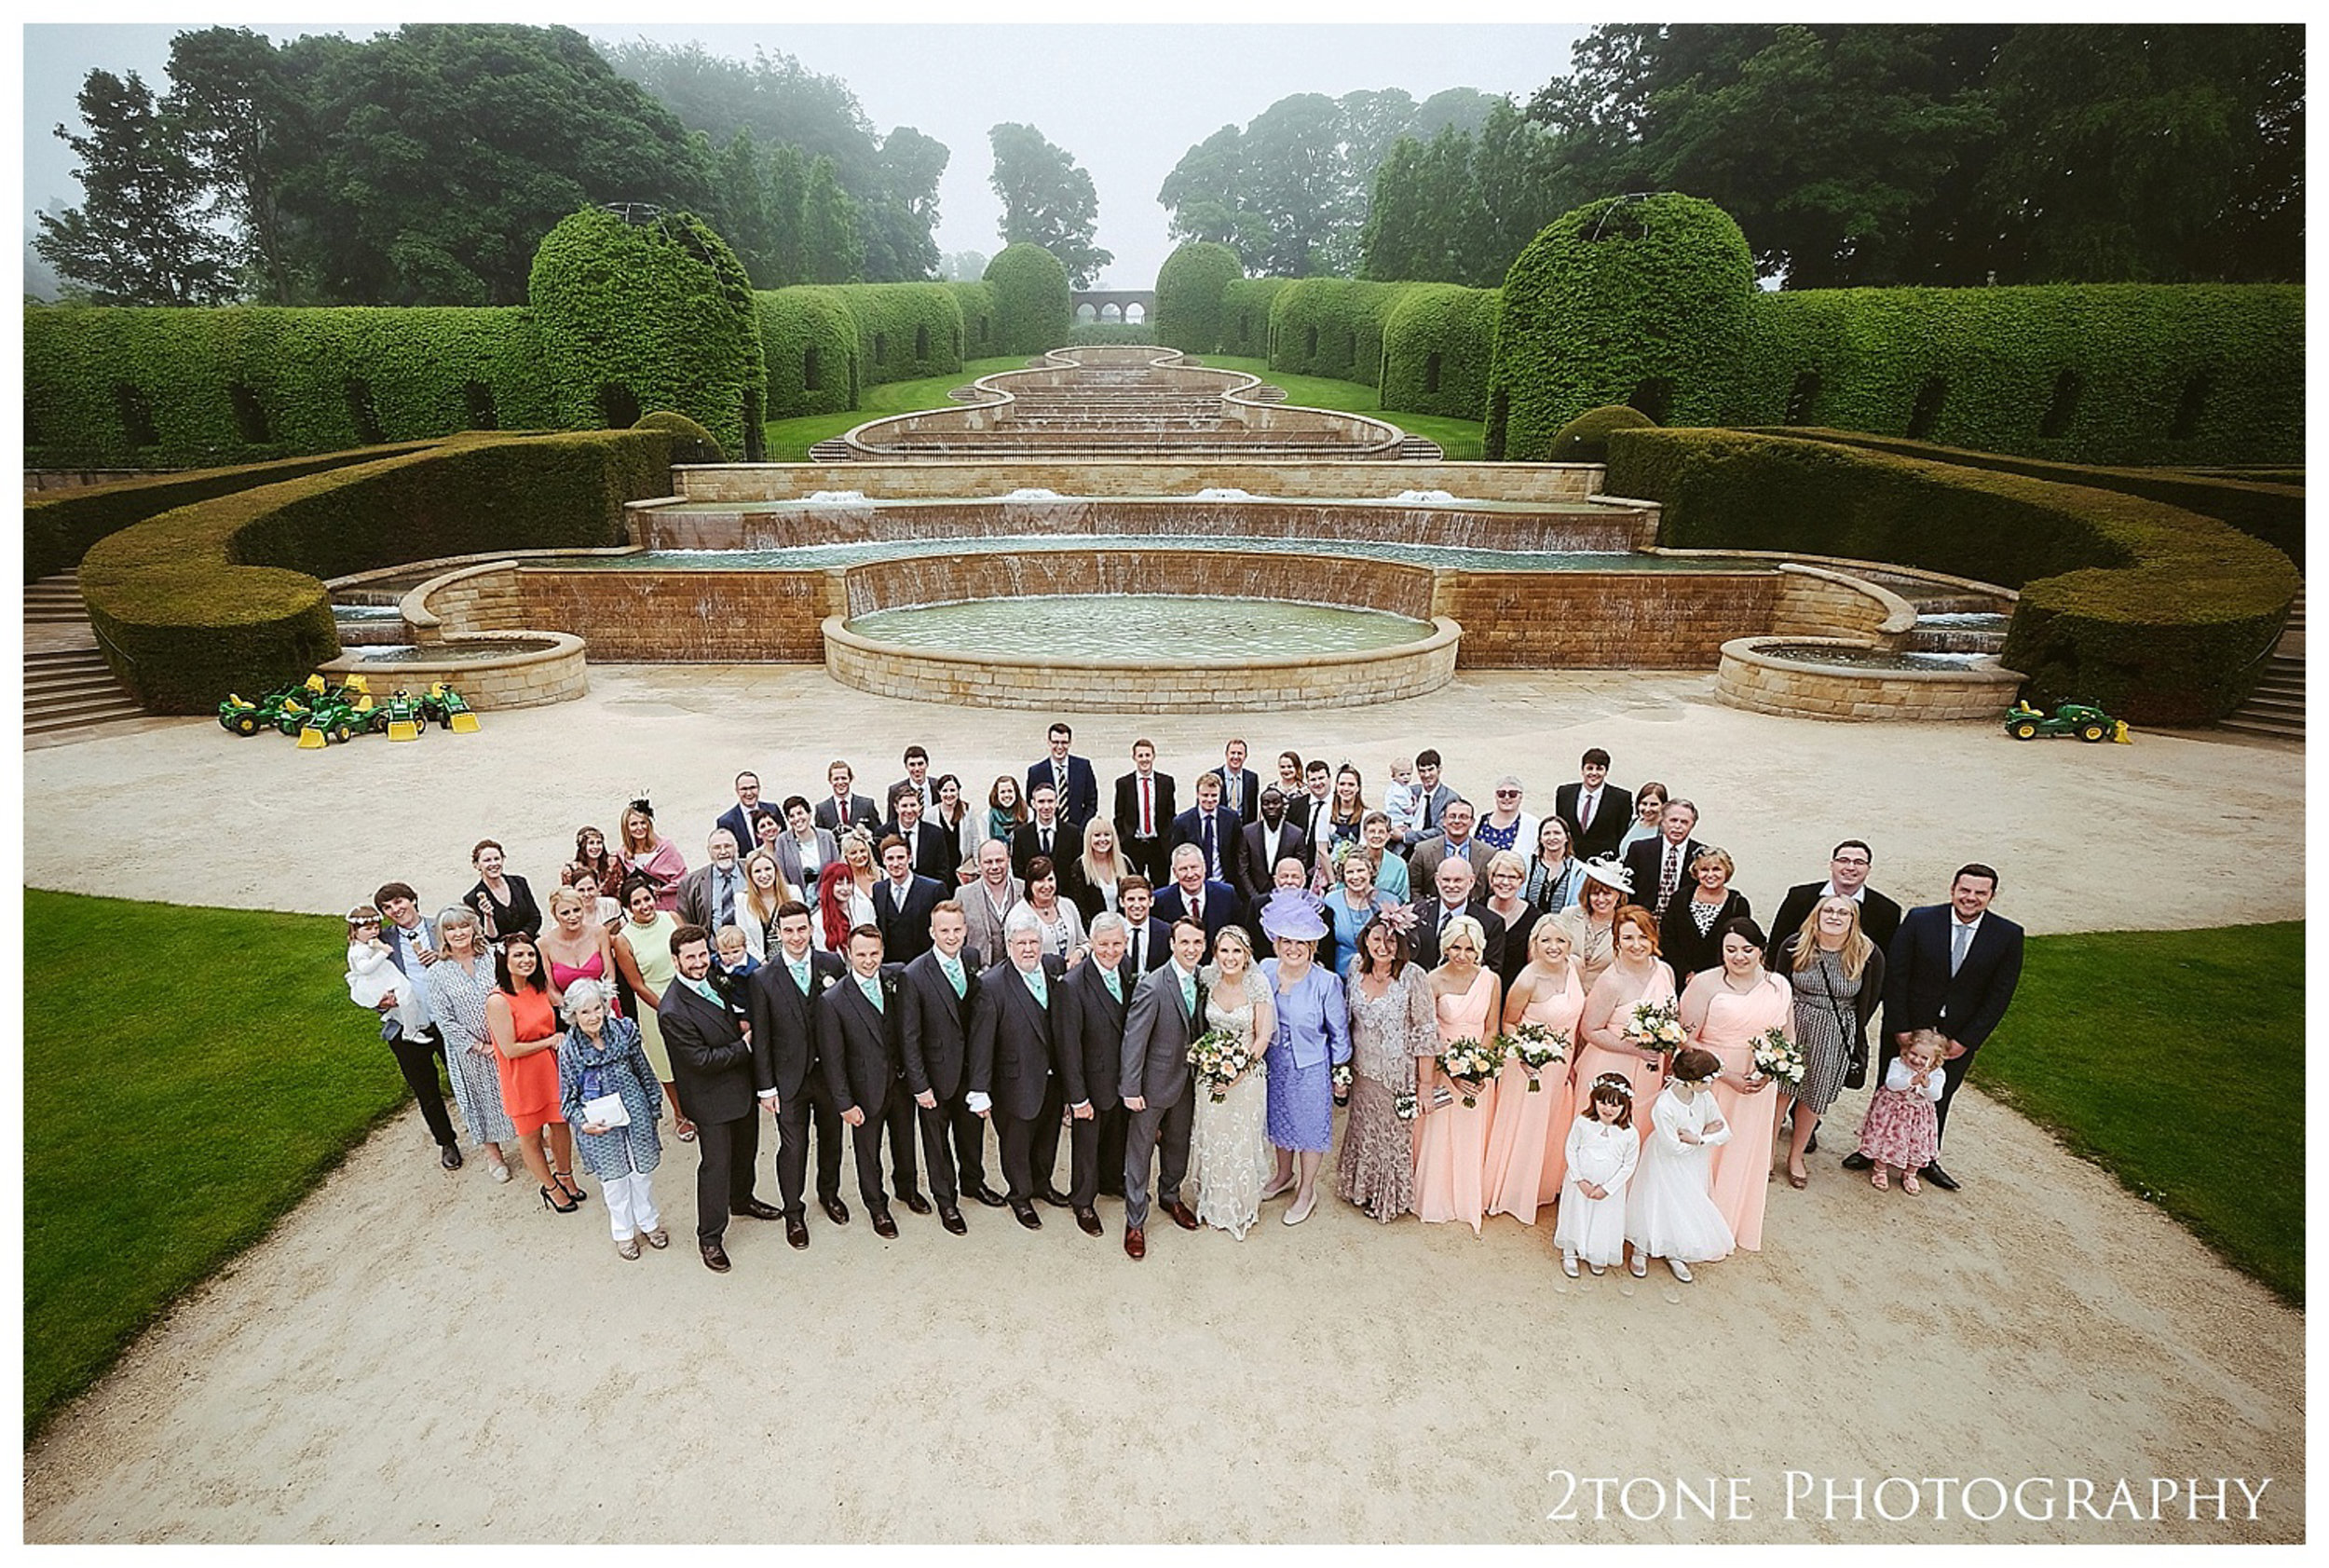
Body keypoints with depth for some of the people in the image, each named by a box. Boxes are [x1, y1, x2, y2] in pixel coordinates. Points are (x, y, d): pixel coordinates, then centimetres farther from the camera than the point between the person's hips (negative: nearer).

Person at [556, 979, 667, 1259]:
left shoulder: (624, 1031, -8)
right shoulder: (569, 1049, -11)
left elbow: (644, 1072, 3)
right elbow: (568, 1099, -2)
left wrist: (654, 1107, 6)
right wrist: (582, 1123, -17)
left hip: (636, 1116, 1)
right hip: (599, 1127, -1)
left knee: (642, 1172, 16)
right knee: (613, 1179, 15)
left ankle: (649, 1222, 39)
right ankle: (623, 1232, 36)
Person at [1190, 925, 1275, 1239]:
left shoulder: (1257, 984, -15)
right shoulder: (1207, 978, -8)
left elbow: (1263, 1036, -11)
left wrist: (1240, 1072, -18)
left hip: (1247, 1074, -2)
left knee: (1243, 1139, 8)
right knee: (1212, 1137, 13)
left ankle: (1244, 1206, 31)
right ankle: (1215, 1202, 35)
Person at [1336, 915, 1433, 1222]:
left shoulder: (1413, 976, -17)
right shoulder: (1356, 972, -2)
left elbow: (1426, 1032, -14)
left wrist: (1426, 1082, -13)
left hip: (1399, 1074, -4)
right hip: (1363, 1072, 5)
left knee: (1397, 1134, 11)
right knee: (1364, 1131, 19)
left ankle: (1392, 1197, 34)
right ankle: (1364, 1190, 41)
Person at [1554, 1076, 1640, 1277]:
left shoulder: (1629, 1134, -17)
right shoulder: (1583, 1123, -17)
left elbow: (1629, 1165, -8)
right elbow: (1570, 1150, -7)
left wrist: (1607, 1188, -11)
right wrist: (1580, 1180, -12)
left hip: (1610, 1189, 0)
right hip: (1580, 1183, 0)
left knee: (1605, 1222, 14)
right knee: (1575, 1217, 16)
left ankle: (1599, 1258, 42)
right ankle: (1569, 1255, 39)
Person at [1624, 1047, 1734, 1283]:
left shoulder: (1705, 1097, -16)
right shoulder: (1663, 1107, -34)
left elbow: (1725, 1133, -10)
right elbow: (1674, 1147, -25)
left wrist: (1698, 1139, -25)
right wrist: (1705, 1134, -19)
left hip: (1692, 1166, 5)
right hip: (1666, 1166, -5)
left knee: (1687, 1208, 17)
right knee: (1658, 1206, 9)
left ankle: (1674, 1254, 42)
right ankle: (1642, 1250, 36)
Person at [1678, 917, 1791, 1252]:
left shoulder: (1779, 986, 2)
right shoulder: (1705, 984, -13)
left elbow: (1788, 1040, 10)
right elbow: (1686, 1042, -13)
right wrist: (1727, 1076, -17)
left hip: (1756, 1088, 4)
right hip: (1709, 1083, -4)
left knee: (1744, 1156, 16)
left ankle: (1734, 1225, 37)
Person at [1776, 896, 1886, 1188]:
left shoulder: (1869, 955, -11)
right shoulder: (1794, 946, -9)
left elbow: (1869, 1001, 1)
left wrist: (1850, 1034, 6)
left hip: (1836, 1037, 0)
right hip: (1792, 1025, 0)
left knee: (1814, 1096, 13)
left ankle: (1796, 1155, 32)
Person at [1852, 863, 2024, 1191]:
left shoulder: (2008, 935, -9)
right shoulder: (1919, 920, -13)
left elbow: (2000, 995, -6)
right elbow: (1894, 976, -10)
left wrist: (1965, 1041, -9)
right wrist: (1900, 1029, -12)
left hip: (1958, 1037, 1)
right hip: (1907, 1030, -1)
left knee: (1939, 1099, 18)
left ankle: (1927, 1160, 36)